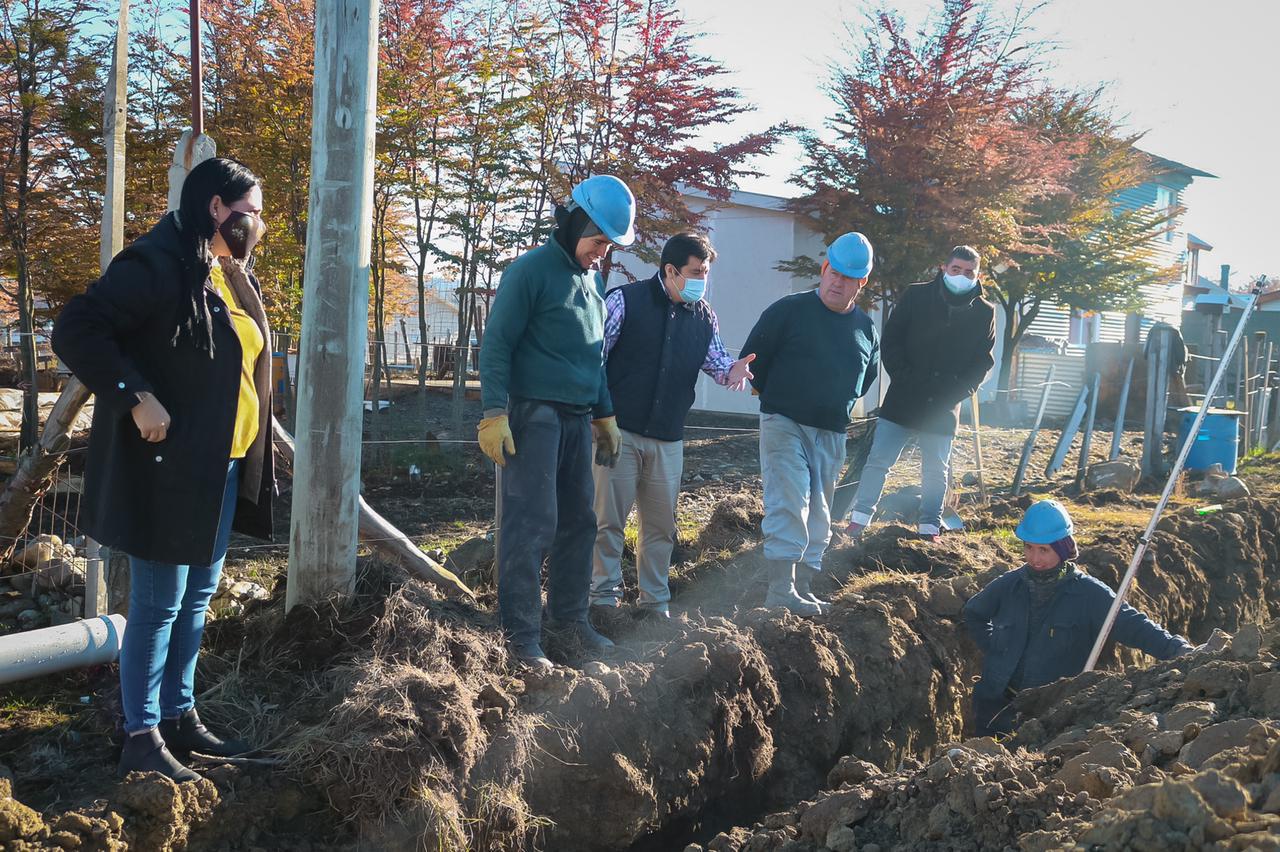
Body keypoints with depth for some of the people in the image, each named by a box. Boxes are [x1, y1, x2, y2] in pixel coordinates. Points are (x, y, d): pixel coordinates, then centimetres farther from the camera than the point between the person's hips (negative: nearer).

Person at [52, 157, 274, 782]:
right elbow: (75, 329, -22)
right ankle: (142, 738, 8)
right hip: (168, 466, -9)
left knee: (196, 599, 16)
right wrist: (136, 398, -25)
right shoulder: (158, 265, -15)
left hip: (222, 468, 9)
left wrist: (251, 459, 16)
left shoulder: (234, 277, 13)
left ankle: (180, 716, 28)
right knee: (158, 604, -2)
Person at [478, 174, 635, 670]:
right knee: (531, 525, -9)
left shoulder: (593, 279, 17)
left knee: (579, 521, 11)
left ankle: (568, 615, 23)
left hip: (577, 419, 8)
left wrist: (605, 415, 23)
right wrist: (494, 413, -19)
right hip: (534, 415, -8)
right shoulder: (531, 271, -9)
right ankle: (521, 633, -4)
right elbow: (496, 344, -12)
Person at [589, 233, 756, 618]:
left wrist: (730, 371, -14)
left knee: (661, 525, 11)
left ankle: (655, 603, 22)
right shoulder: (625, 301, -7)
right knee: (609, 518, 0)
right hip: (619, 430, -5)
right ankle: (605, 594, 12)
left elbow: (714, 358, 11)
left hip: (668, 440, 5)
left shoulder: (703, 316, 8)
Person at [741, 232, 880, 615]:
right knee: (789, 502, -16)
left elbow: (868, 376, 25)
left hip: (831, 434, 6)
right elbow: (753, 358, -1)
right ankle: (780, 590, -17)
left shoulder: (866, 329, 9)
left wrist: (839, 405, 16)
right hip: (784, 425, -5)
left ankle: (804, 589, 18)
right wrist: (776, 399, 6)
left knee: (818, 512, 9)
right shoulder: (789, 310, -6)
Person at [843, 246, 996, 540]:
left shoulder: (984, 312, 2)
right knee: (878, 460, 0)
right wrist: (903, 378, -10)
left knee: (936, 471, 9)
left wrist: (958, 391, -7)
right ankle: (860, 518, 8)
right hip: (902, 400, -1)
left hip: (943, 406, 1)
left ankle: (930, 527, 19)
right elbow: (890, 341, 0)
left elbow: (983, 361, 6)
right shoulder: (916, 296, -2)